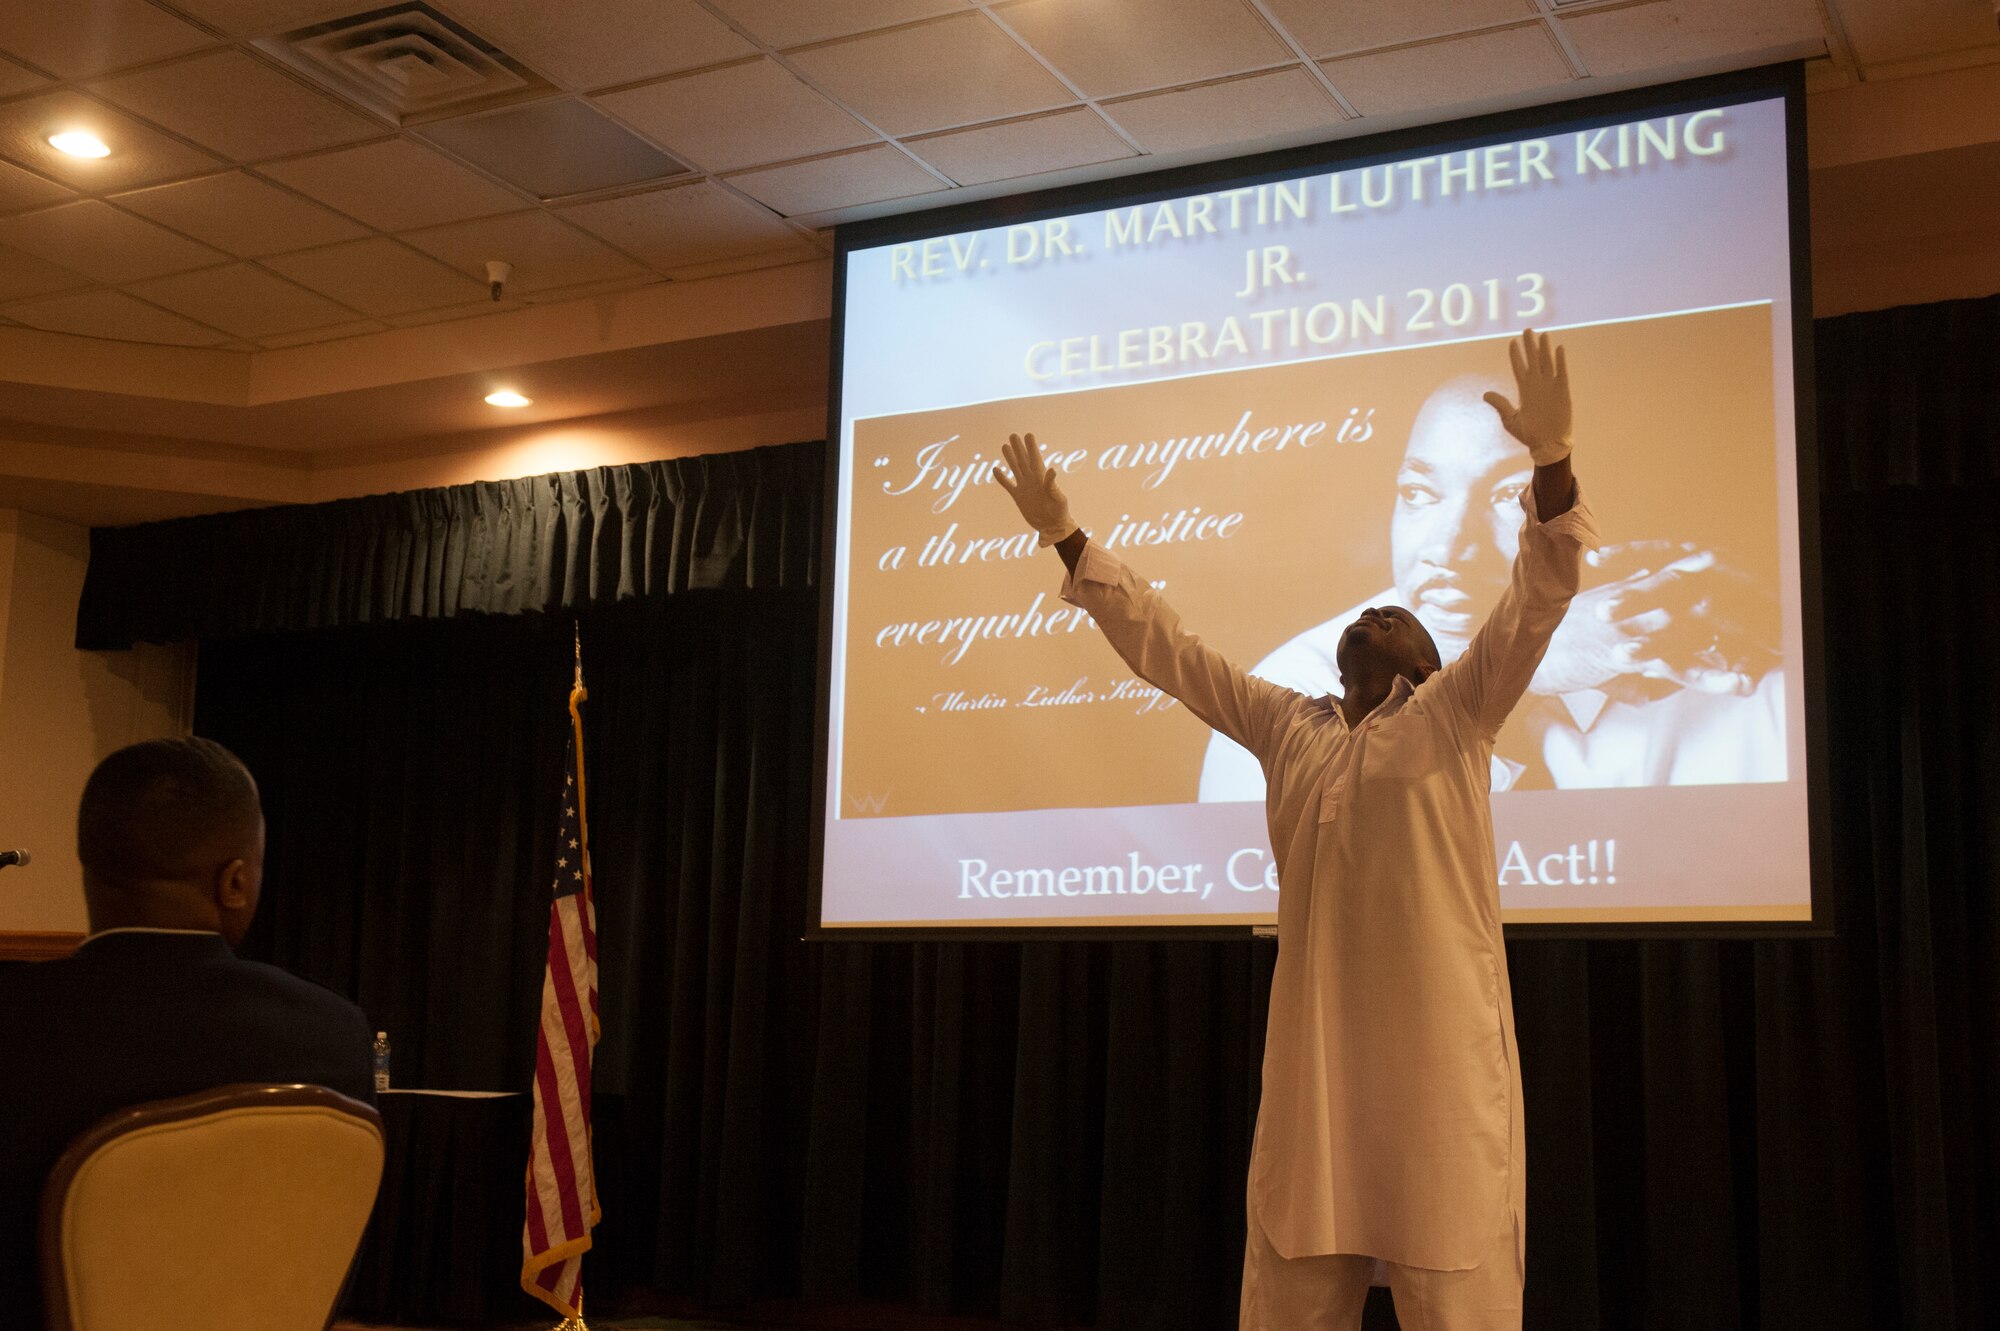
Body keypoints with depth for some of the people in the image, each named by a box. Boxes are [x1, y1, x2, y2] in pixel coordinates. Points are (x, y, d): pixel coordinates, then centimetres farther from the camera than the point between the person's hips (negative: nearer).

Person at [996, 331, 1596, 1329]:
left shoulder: (1457, 716, 7)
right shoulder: (1288, 728, 17)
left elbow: (1536, 601, -6)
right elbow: (1162, 645, 20)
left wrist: (1551, 460, -22)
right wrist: (1064, 533, 17)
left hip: (1437, 1042, -4)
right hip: (1316, 1048, 4)